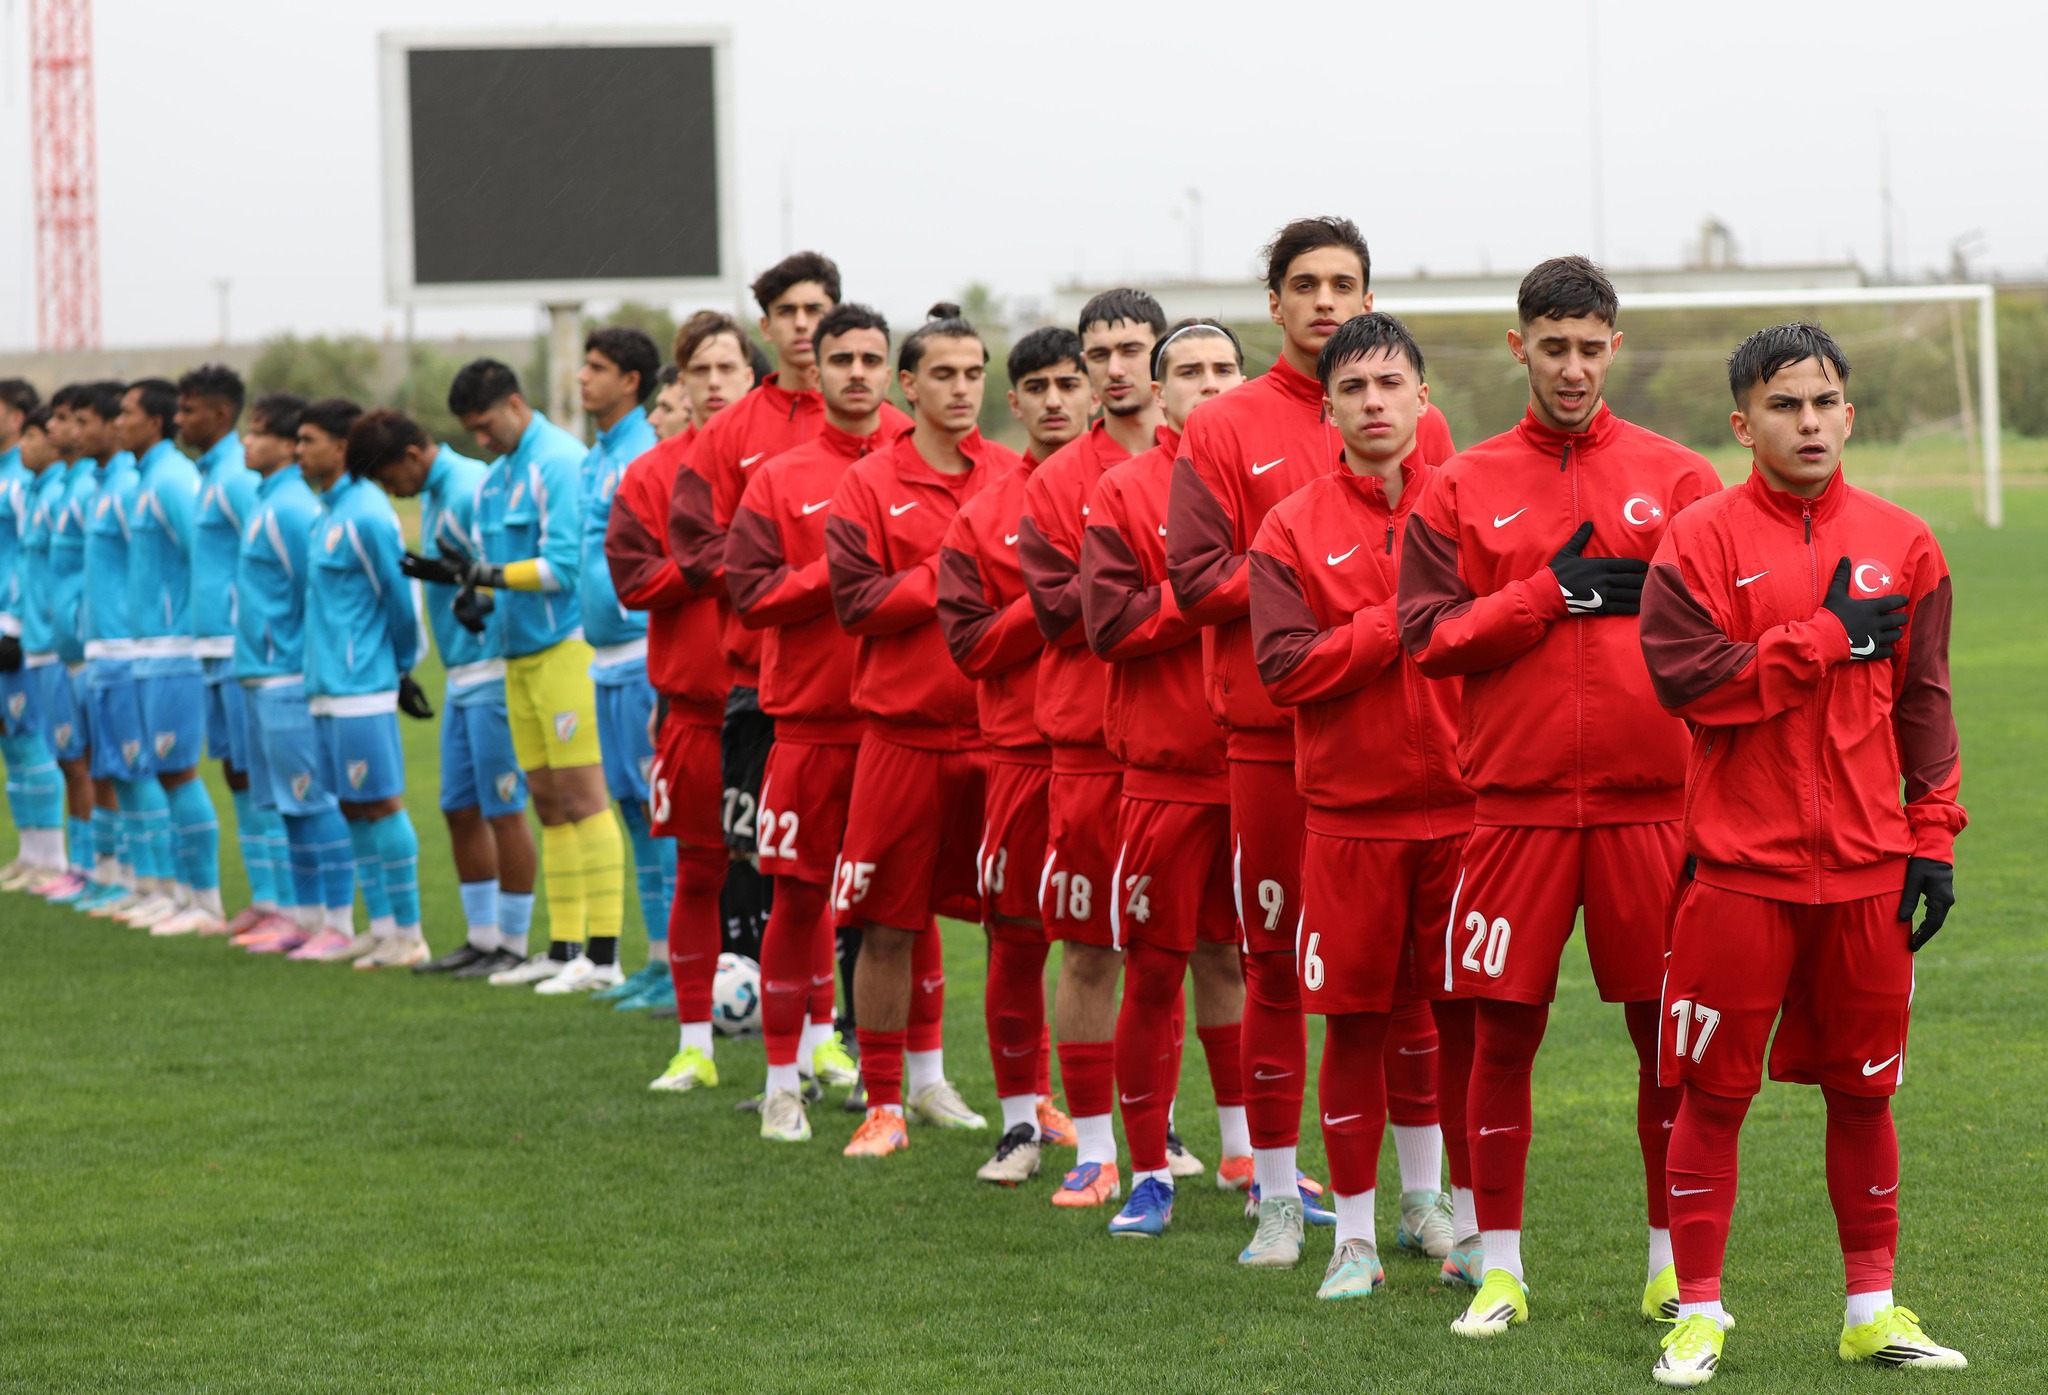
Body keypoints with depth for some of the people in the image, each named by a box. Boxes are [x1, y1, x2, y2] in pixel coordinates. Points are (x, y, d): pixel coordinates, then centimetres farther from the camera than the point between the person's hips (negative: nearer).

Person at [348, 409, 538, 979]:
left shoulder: (471, 489, -16)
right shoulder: (433, 495, 14)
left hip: (493, 672, -10)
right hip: (462, 675, 10)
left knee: (503, 810, -3)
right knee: (461, 809, 12)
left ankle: (514, 944, 3)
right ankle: (482, 938, 19)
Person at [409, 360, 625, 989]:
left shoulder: (559, 463, -11)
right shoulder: (497, 476, 17)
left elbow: (564, 566, -17)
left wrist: (488, 575, -18)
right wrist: (461, 578, 2)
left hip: (566, 647, -9)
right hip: (520, 653, 9)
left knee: (580, 795, -9)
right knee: (547, 801, 10)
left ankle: (603, 949, -9)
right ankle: (563, 946, 14)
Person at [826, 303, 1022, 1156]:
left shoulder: (1017, 479, 7)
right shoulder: (870, 487, 0)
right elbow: (856, 600, -8)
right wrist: (949, 575, -14)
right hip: (904, 729, -2)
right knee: (889, 924, 1)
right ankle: (884, 1103, 11)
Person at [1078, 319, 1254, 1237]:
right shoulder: (1125, 492, 0)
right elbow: (1111, 622, -10)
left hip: (1258, 762, 2)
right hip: (1165, 770, -2)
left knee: (1231, 955, 11)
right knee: (1154, 970, 1)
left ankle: (1243, 1154, 23)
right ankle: (1149, 1173, 10)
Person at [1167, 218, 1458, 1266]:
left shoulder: (1418, 428, 10)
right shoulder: (1223, 431, 3)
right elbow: (1197, 577, -4)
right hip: (1270, 732, -1)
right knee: (1276, 960, 3)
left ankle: (1426, 1196, 14)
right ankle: (1279, 1198, 11)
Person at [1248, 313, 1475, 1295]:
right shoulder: (1293, 530, 3)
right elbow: (1287, 668, -8)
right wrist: (1404, 622, -12)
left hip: (1464, 804, 1)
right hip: (1349, 810, -1)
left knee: (1470, 1014, 3)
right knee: (1353, 1020, 3)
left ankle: (1470, 1215, 16)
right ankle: (1354, 1230, 14)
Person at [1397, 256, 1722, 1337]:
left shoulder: (1675, 477, 5)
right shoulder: (1463, 488, 6)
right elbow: (1432, 637, -3)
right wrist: (1547, 592, -11)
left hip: (1650, 801, 0)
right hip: (1517, 800, 0)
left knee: (1666, 1032, 3)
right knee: (1502, 1031, 2)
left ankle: (1674, 1265, 16)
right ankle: (1498, 1269, 12)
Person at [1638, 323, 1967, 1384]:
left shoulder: (1900, 545, 7)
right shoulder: (1702, 540, -3)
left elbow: (1924, 701, 11)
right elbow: (1685, 676, -15)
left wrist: (1933, 837, 5)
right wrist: (1830, 637, -13)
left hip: (1865, 863, 3)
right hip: (1739, 862, -3)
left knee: (1863, 1088, 10)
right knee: (1714, 1092, 0)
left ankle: (1873, 1308, 21)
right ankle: (1697, 1313, 11)